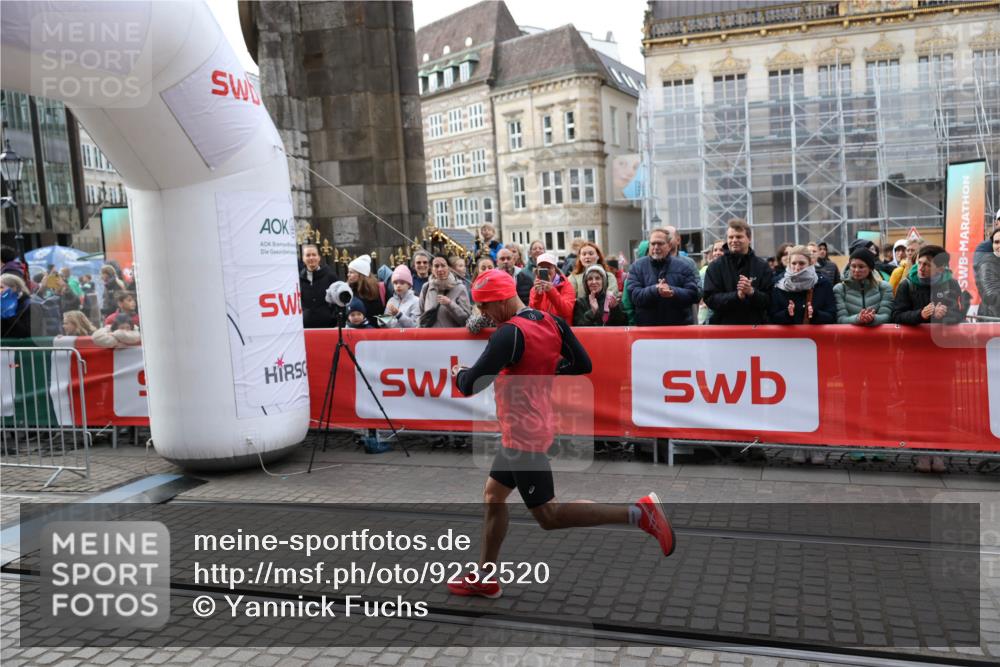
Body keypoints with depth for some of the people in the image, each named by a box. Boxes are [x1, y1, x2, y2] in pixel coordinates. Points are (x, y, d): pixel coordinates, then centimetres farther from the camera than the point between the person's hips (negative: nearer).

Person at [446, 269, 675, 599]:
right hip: (535, 427, 10)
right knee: (493, 494, 18)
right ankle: (485, 579, 27)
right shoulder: (551, 322, 4)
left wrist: (458, 373, 0)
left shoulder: (509, 334, -22)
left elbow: (471, 385, -23)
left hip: (523, 433, -10)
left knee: (548, 515, -2)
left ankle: (637, 511, -6)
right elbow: (583, 364, 10)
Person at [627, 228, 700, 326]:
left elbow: (695, 293, -3)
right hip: (646, 327, -1)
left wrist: (673, 292, -20)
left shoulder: (683, 267, 5)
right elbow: (633, 294, -8)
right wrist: (655, 290, -25)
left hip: (680, 327, 1)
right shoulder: (637, 266, 3)